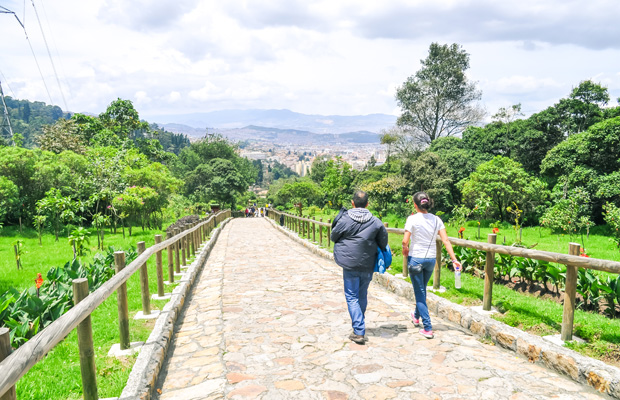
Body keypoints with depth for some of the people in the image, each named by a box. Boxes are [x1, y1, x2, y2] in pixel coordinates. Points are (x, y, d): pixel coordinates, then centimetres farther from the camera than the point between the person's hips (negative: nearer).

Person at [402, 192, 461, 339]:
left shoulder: (413, 219, -14)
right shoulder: (436, 220, 0)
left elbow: (405, 241, -17)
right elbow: (446, 240, -4)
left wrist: (405, 248, 4)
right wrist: (454, 259, -2)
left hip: (415, 258, -5)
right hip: (431, 259, 5)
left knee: (419, 292, 4)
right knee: (422, 289, 25)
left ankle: (427, 328, 2)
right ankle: (417, 316, 47)